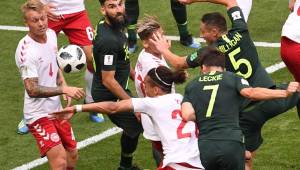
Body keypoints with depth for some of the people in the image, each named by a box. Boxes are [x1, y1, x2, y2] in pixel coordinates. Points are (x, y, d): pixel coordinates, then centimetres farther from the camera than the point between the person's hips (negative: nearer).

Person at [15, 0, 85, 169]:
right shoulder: (26, 50, -23)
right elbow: (32, 90, -28)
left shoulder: (51, 34, 1)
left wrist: (63, 84, 1)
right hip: (38, 114, -8)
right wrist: (64, 90, -33)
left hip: (56, 109, 8)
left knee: (72, 156, 18)